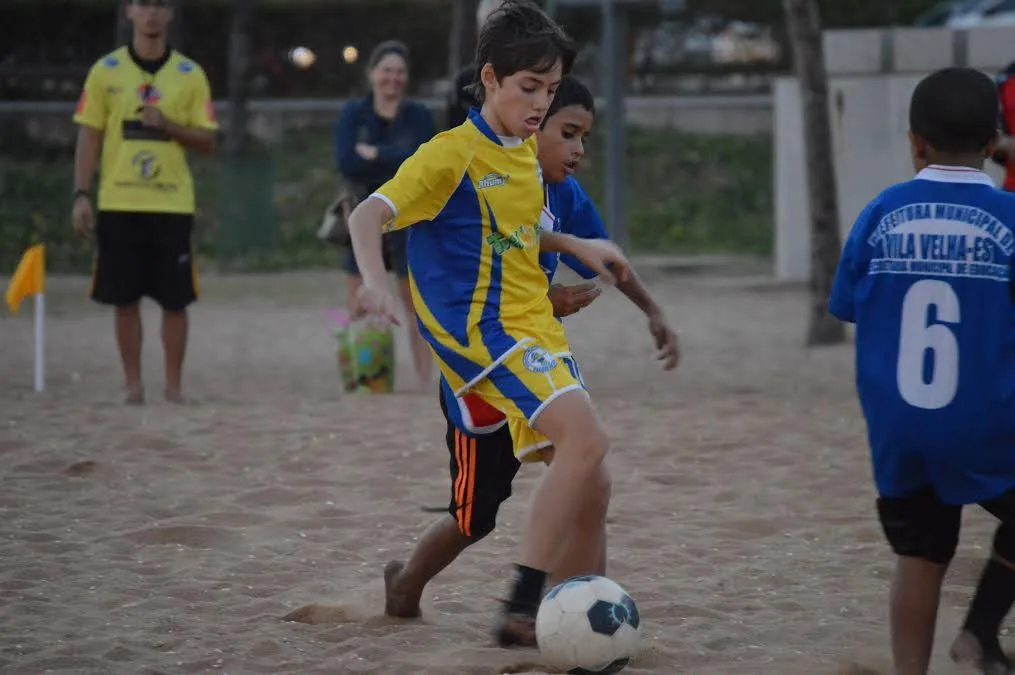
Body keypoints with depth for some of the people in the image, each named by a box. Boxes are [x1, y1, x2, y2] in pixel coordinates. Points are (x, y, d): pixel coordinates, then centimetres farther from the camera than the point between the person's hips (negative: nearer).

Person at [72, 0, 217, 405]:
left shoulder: (190, 75, 5)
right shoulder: (106, 71, 4)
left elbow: (207, 141, 4)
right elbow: (89, 137, 4)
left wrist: (167, 124, -13)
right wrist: (81, 196, -5)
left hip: (173, 204, 0)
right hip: (119, 203, 0)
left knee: (175, 300, -1)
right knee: (125, 299, 2)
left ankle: (174, 386, 8)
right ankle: (133, 385, 10)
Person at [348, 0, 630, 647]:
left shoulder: (527, 154, 14)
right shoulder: (451, 155, -11)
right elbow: (369, 215, -21)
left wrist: (575, 246, 17)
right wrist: (374, 280, -39)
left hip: (538, 330, 9)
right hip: (486, 328, -9)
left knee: (592, 486, 8)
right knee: (587, 439, -27)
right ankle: (523, 609, -27)